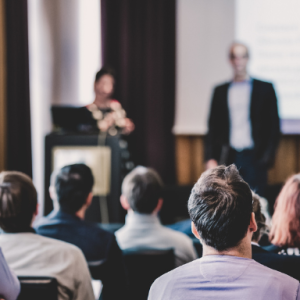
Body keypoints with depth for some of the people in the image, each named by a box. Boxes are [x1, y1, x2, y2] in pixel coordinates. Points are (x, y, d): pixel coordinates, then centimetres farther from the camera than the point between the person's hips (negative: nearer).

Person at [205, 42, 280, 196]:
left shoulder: (265, 88, 6)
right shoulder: (220, 91, 12)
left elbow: (274, 125, 4)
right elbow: (213, 127, 12)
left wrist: (268, 156, -6)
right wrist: (210, 158, 2)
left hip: (255, 159, -2)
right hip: (229, 159, 2)